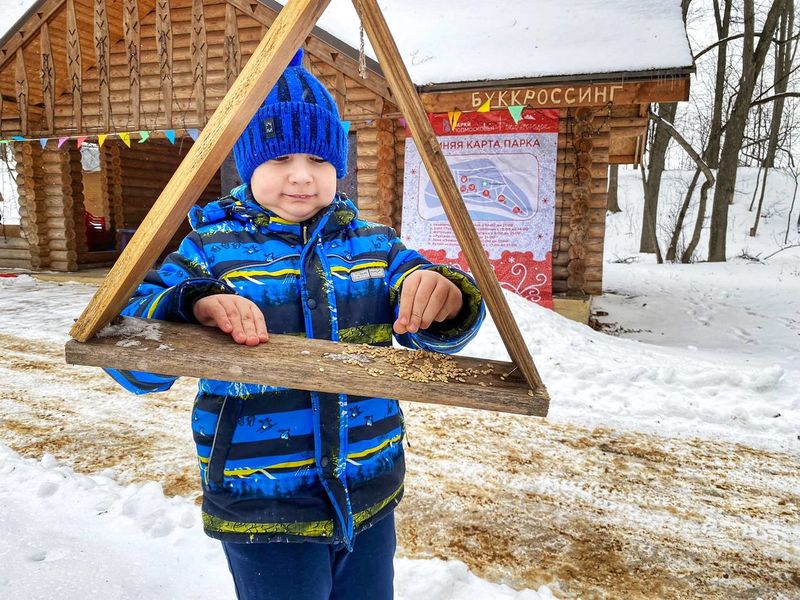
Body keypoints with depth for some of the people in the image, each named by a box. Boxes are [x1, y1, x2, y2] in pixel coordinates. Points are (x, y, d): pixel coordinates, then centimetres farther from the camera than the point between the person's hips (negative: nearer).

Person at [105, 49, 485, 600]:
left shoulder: (374, 244, 2)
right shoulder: (210, 250, -6)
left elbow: (439, 332, -4)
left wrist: (443, 297, -28)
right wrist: (192, 306, -34)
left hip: (372, 499, 4)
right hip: (262, 510, -3)